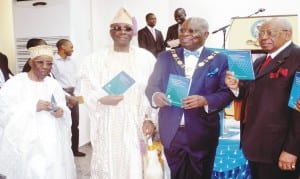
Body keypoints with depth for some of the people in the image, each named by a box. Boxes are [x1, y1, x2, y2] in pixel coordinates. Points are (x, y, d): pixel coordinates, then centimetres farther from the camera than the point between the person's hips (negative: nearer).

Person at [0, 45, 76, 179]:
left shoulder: (53, 84, 10)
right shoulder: (15, 83, -4)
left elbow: (65, 111, 12)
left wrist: (61, 112, -11)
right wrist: (33, 107, -20)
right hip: (26, 144, -4)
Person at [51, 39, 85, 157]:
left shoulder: (71, 62, 14)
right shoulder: (53, 61, -7)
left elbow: (77, 79, 13)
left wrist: (75, 95, -1)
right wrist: (67, 96, -12)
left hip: (73, 96, 6)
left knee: (75, 124, 11)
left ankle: (74, 149, 23)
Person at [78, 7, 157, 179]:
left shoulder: (146, 58, 3)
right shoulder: (96, 59, 3)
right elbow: (86, 91, 0)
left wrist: (150, 119, -5)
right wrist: (101, 99, -19)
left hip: (136, 125, 0)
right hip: (107, 126, 0)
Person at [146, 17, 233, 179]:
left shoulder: (219, 60, 2)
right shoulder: (165, 57, 8)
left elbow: (226, 92, -3)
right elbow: (152, 86, 6)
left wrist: (205, 100, -21)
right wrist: (156, 96, -16)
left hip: (202, 133, -1)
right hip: (171, 132, 1)